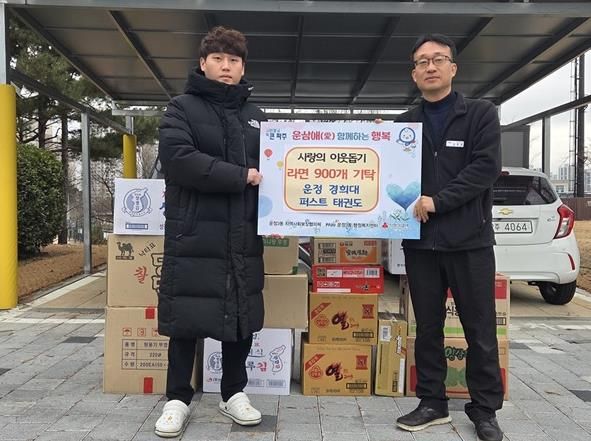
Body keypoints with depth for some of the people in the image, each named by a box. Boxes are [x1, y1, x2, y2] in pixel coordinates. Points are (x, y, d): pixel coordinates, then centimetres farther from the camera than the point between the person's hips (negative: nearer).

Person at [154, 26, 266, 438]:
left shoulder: (256, 116, 16)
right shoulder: (182, 107, 1)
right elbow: (178, 159, -15)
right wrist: (241, 176, -15)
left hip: (243, 236, 4)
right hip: (193, 233, -4)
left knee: (241, 316, 10)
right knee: (187, 317, 3)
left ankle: (234, 392, 27)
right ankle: (178, 398, 21)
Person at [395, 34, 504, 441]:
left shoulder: (481, 114, 2)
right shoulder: (404, 124, 11)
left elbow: (486, 168, -11)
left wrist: (437, 200, -18)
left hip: (470, 240, -2)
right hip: (420, 242, 3)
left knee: (481, 330, 6)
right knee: (428, 328, 11)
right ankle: (433, 403, 25)